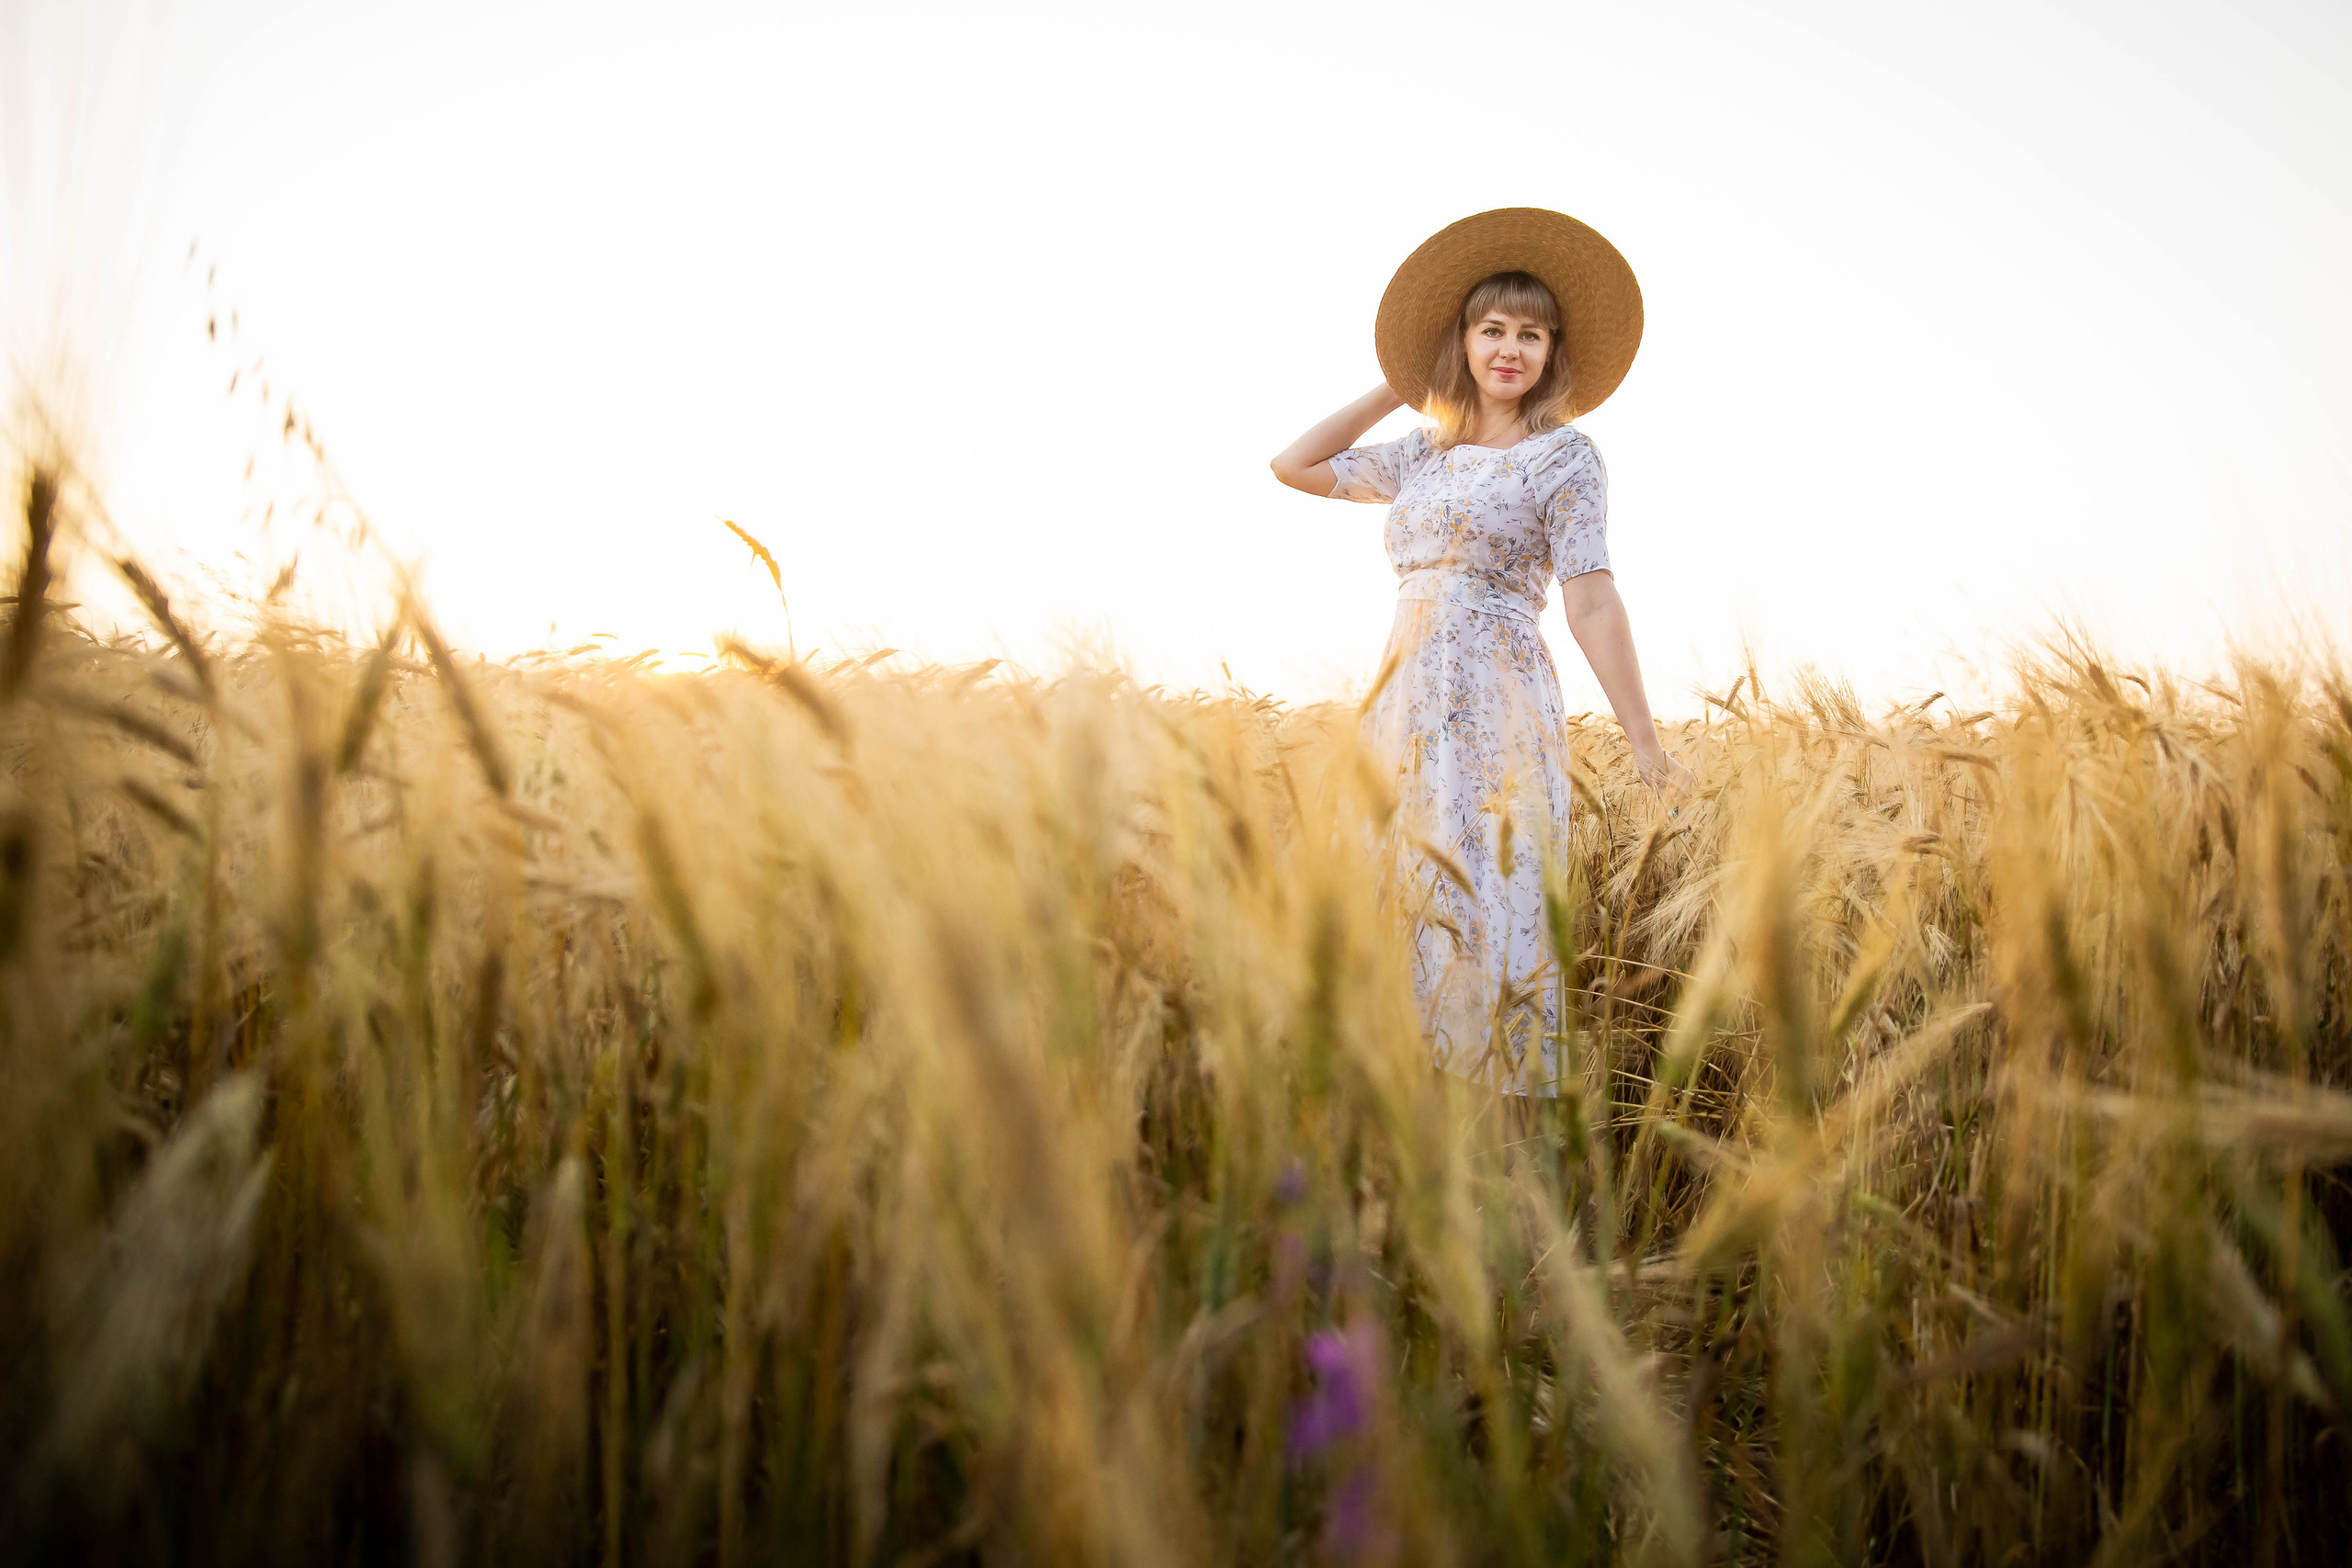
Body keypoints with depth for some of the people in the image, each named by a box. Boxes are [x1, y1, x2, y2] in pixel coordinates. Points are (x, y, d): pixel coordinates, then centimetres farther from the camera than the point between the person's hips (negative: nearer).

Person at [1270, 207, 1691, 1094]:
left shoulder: (1563, 456, 0)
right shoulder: (1422, 456, 16)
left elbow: (1592, 605, -7)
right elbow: (1294, 467, 20)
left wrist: (1645, 744, -12)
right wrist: (1396, 389, 19)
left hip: (1495, 706, -6)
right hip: (1407, 701, 6)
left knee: (1486, 918, -8)